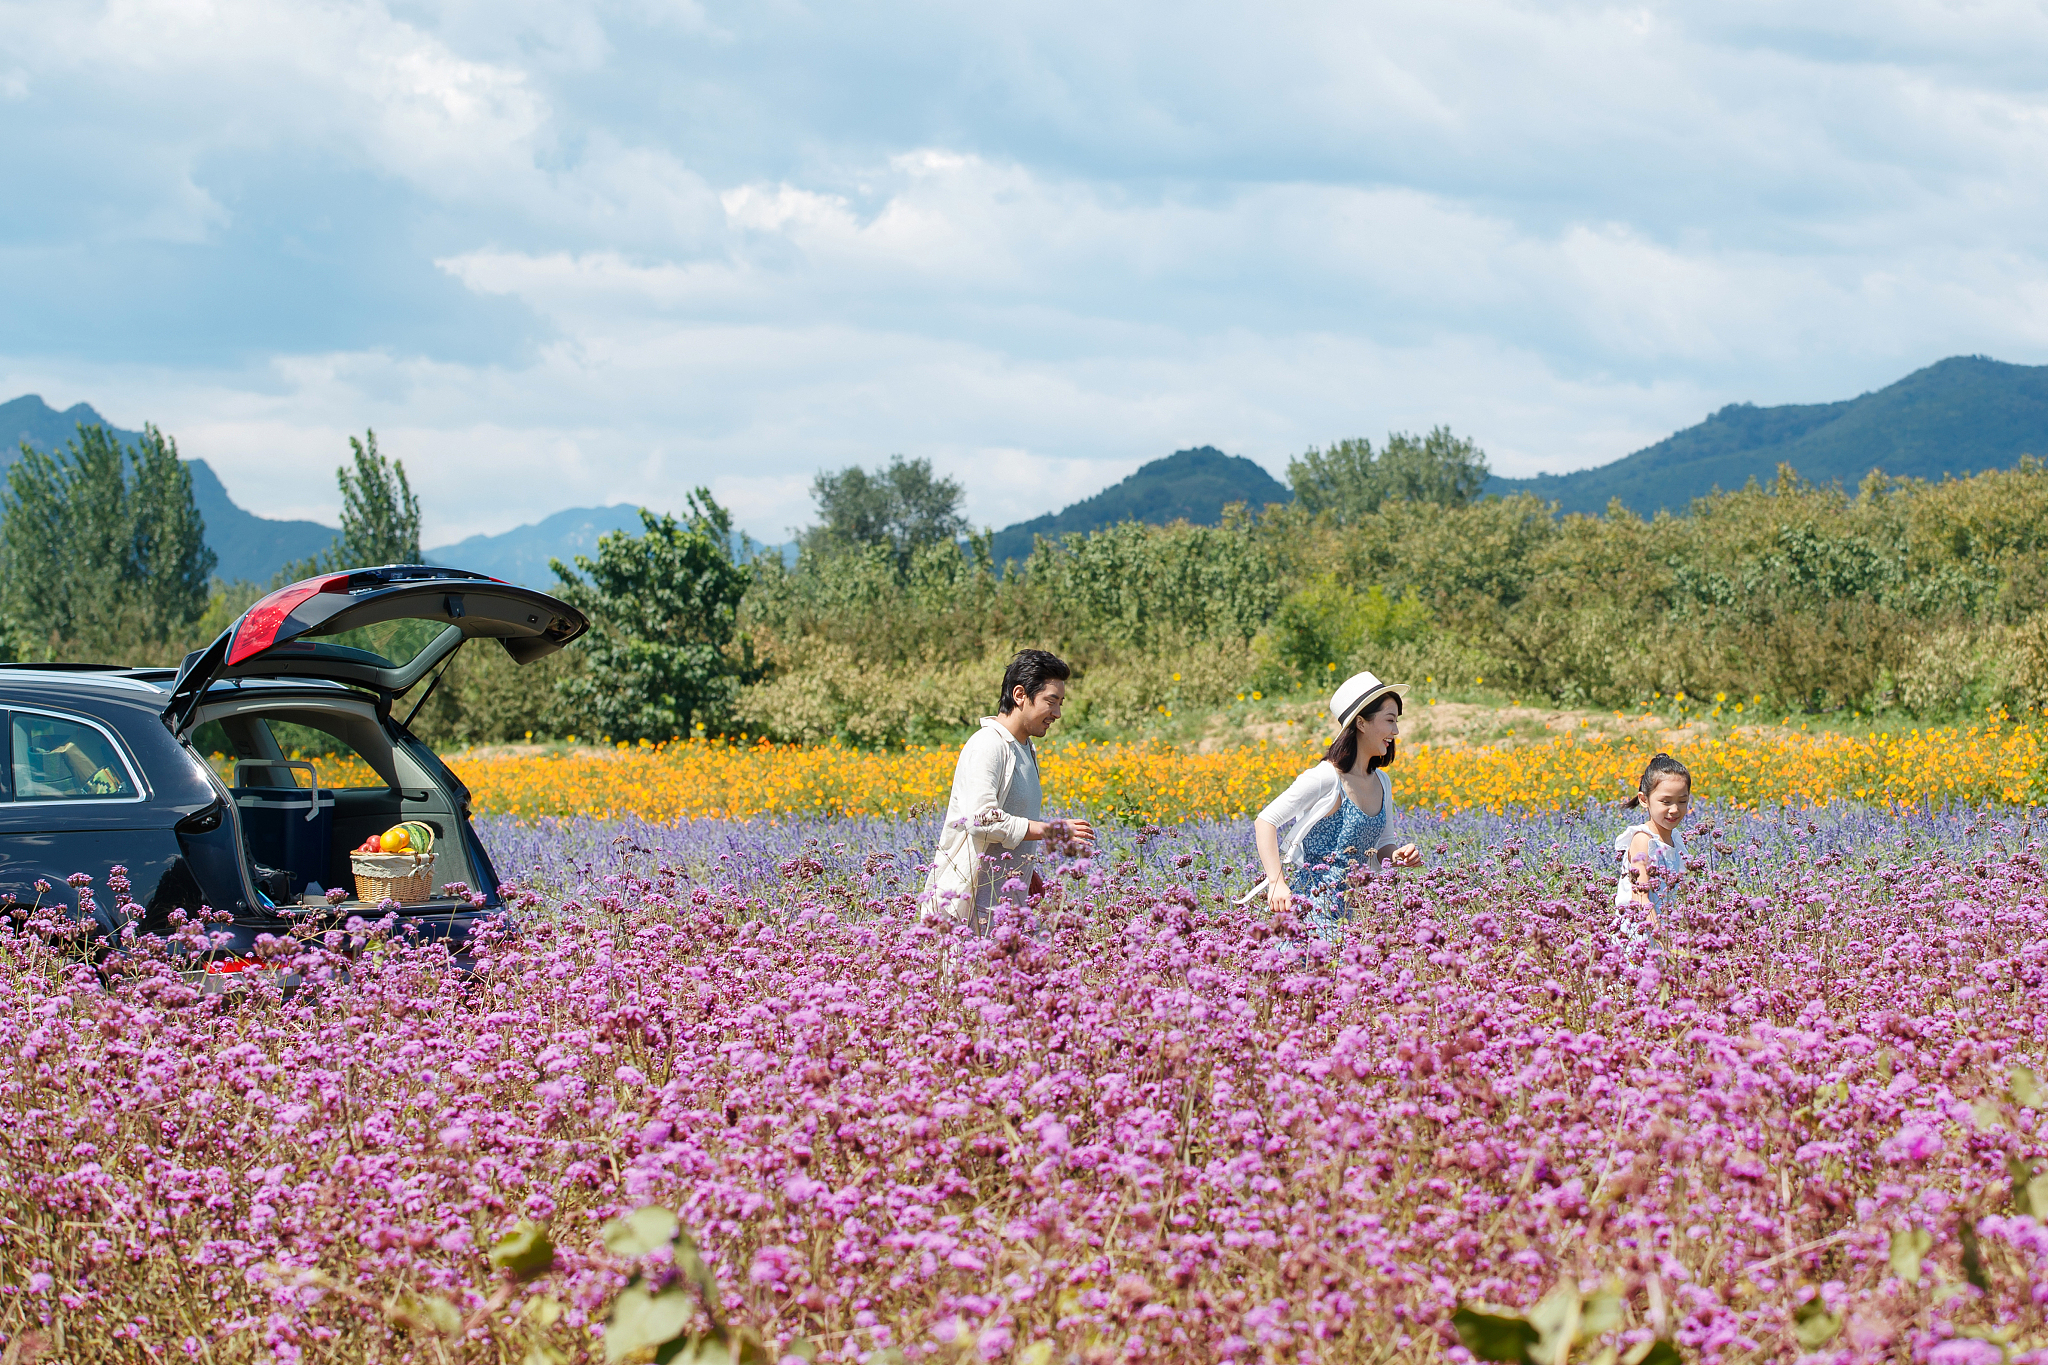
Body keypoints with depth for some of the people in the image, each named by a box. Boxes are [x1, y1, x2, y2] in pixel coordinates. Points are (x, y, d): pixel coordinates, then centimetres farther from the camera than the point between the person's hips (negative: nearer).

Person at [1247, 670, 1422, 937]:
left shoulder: (1382, 783, 10)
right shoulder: (1325, 779, -14)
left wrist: (1398, 856, -3)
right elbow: (1266, 822, -15)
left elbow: (1384, 844, 22)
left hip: (1348, 909, 7)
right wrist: (1277, 883, -23)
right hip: (1308, 902, -7)